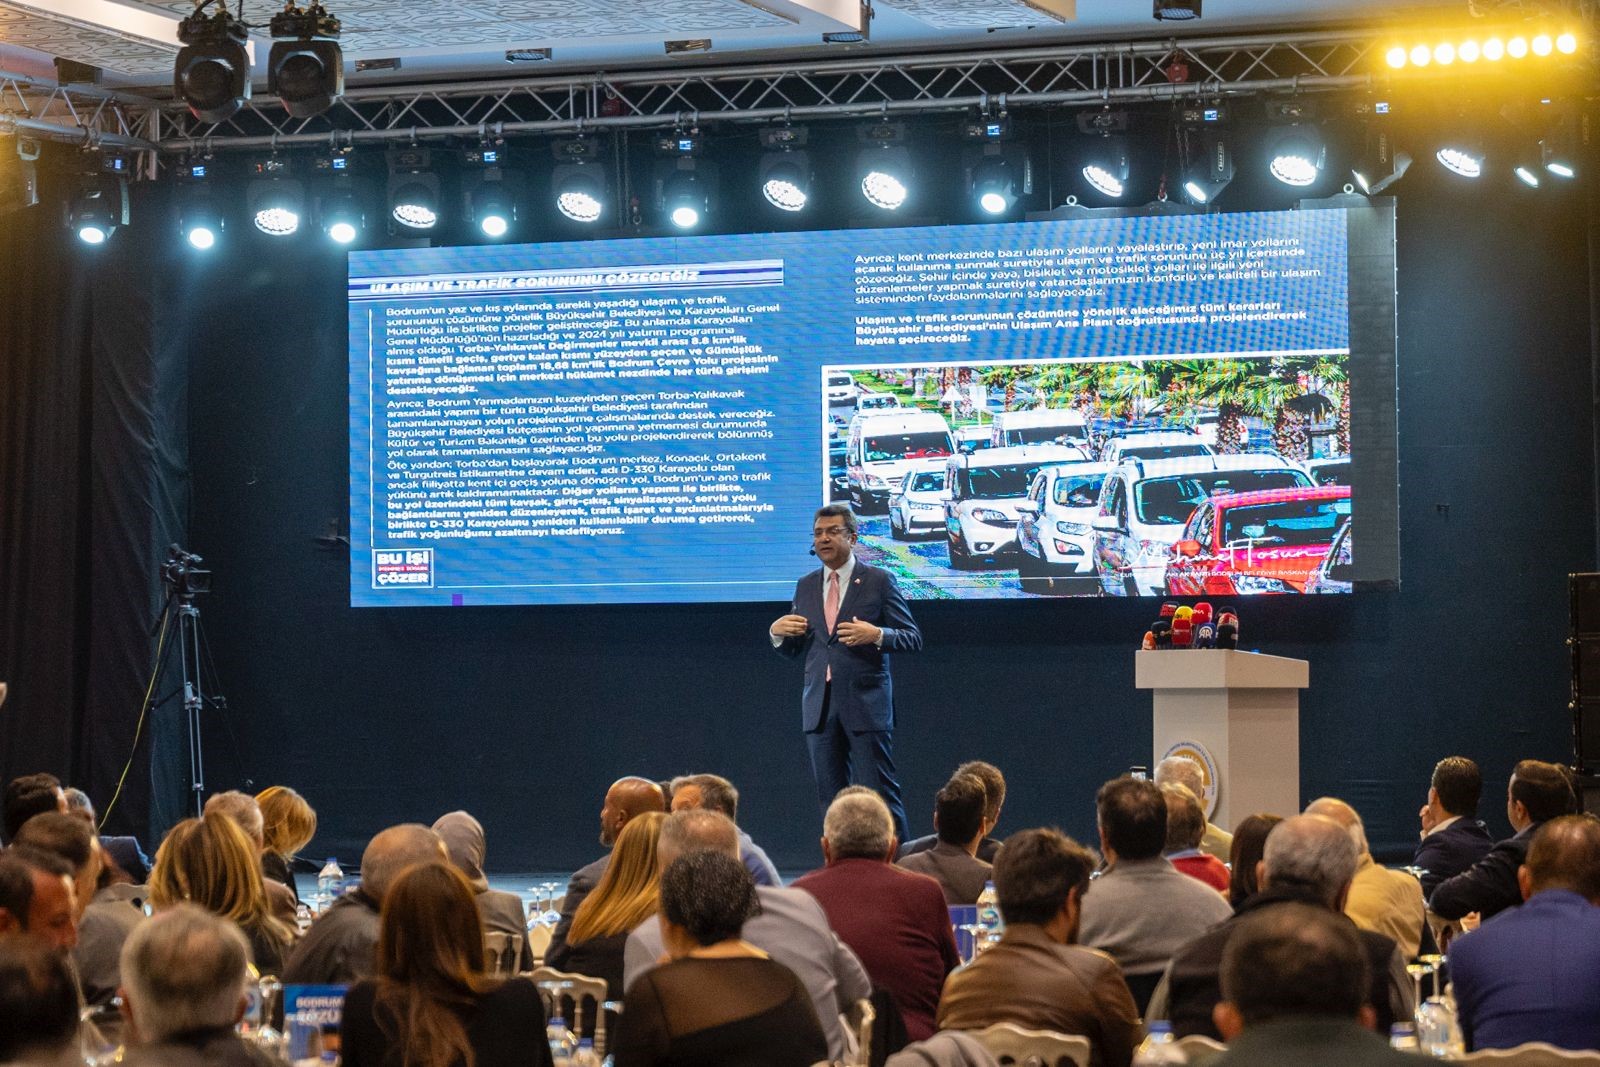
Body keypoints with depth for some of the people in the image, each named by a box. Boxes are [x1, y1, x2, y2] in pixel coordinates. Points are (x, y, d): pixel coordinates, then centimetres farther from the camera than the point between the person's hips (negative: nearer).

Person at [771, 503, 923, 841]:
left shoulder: (879, 581, 0)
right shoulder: (806, 587, 14)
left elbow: (912, 638, -1)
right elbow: (795, 650, 18)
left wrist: (877, 635, -19)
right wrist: (777, 632, -3)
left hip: (866, 703, -5)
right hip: (820, 707, 5)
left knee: (879, 793, -6)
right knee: (831, 800, 7)